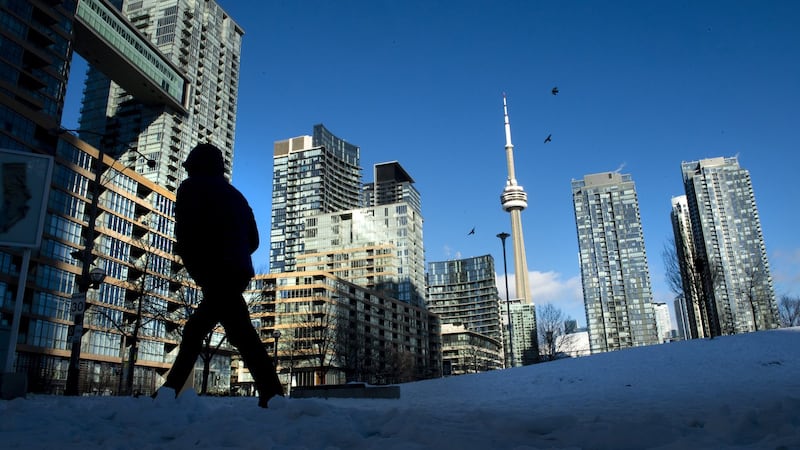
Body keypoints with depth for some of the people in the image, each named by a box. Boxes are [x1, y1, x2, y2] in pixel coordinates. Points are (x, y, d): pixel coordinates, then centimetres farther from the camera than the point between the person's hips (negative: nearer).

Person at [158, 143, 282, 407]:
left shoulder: (192, 188, 6)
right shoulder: (234, 195, 24)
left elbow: (185, 235, -6)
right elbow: (253, 239, 20)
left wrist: (196, 269, 6)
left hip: (214, 274, -7)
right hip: (238, 274, 7)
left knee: (241, 333, -16)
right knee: (194, 330, 14)